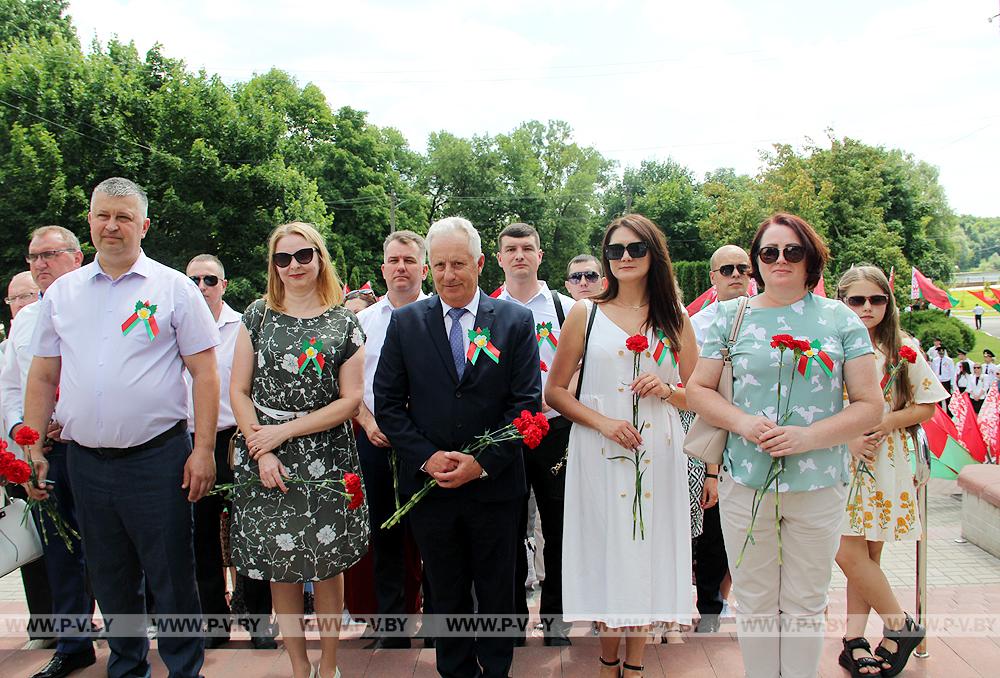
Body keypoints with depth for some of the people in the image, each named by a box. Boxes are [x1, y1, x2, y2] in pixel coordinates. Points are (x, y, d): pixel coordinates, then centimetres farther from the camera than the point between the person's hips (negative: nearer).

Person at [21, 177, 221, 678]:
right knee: (109, 579, 18)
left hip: (157, 457, -4)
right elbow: (42, 377, 12)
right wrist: (32, 448, 6)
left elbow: (204, 372, -6)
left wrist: (203, 449, -12)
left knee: (171, 577, 4)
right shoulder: (61, 292, 9)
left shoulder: (174, 288, -3)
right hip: (85, 461, 4)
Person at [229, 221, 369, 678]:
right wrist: (262, 452, -9)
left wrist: (285, 431, -11)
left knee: (328, 567, 7)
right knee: (280, 568, 9)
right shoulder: (258, 315, 5)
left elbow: (351, 398, -4)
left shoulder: (344, 322, 1)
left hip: (326, 459, -1)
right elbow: (238, 391, 3)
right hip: (265, 461, 1)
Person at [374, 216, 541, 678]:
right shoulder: (405, 322, 1)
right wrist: (426, 458, -12)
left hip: (494, 484, -1)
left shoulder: (515, 321, -3)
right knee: (447, 596, 17)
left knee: (497, 593, 16)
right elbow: (388, 403, 0)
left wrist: (482, 463, -15)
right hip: (428, 484, 1)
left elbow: (527, 402, -7)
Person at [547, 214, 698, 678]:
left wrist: (667, 390, -10)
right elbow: (555, 391, 1)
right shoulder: (586, 314, 3)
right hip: (599, 452, -1)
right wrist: (602, 421, -13)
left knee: (649, 551, 7)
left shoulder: (675, 318, 8)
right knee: (606, 548, 4)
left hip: (658, 453, 2)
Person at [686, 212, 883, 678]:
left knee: (805, 607, 12)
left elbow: (870, 407, 0)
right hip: (745, 483, 1)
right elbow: (698, 390, 6)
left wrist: (808, 436, -15)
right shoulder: (731, 316, 4)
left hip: (818, 487, 0)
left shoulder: (841, 320, 2)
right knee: (755, 604, 11)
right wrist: (741, 422, -13)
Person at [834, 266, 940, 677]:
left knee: (866, 554, 2)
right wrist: (846, 436, -14)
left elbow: (926, 406, 6)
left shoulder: (903, 349, 3)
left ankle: (854, 640, 17)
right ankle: (901, 625, 16)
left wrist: (884, 423, -10)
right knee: (850, 553, -4)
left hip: (884, 461, 1)